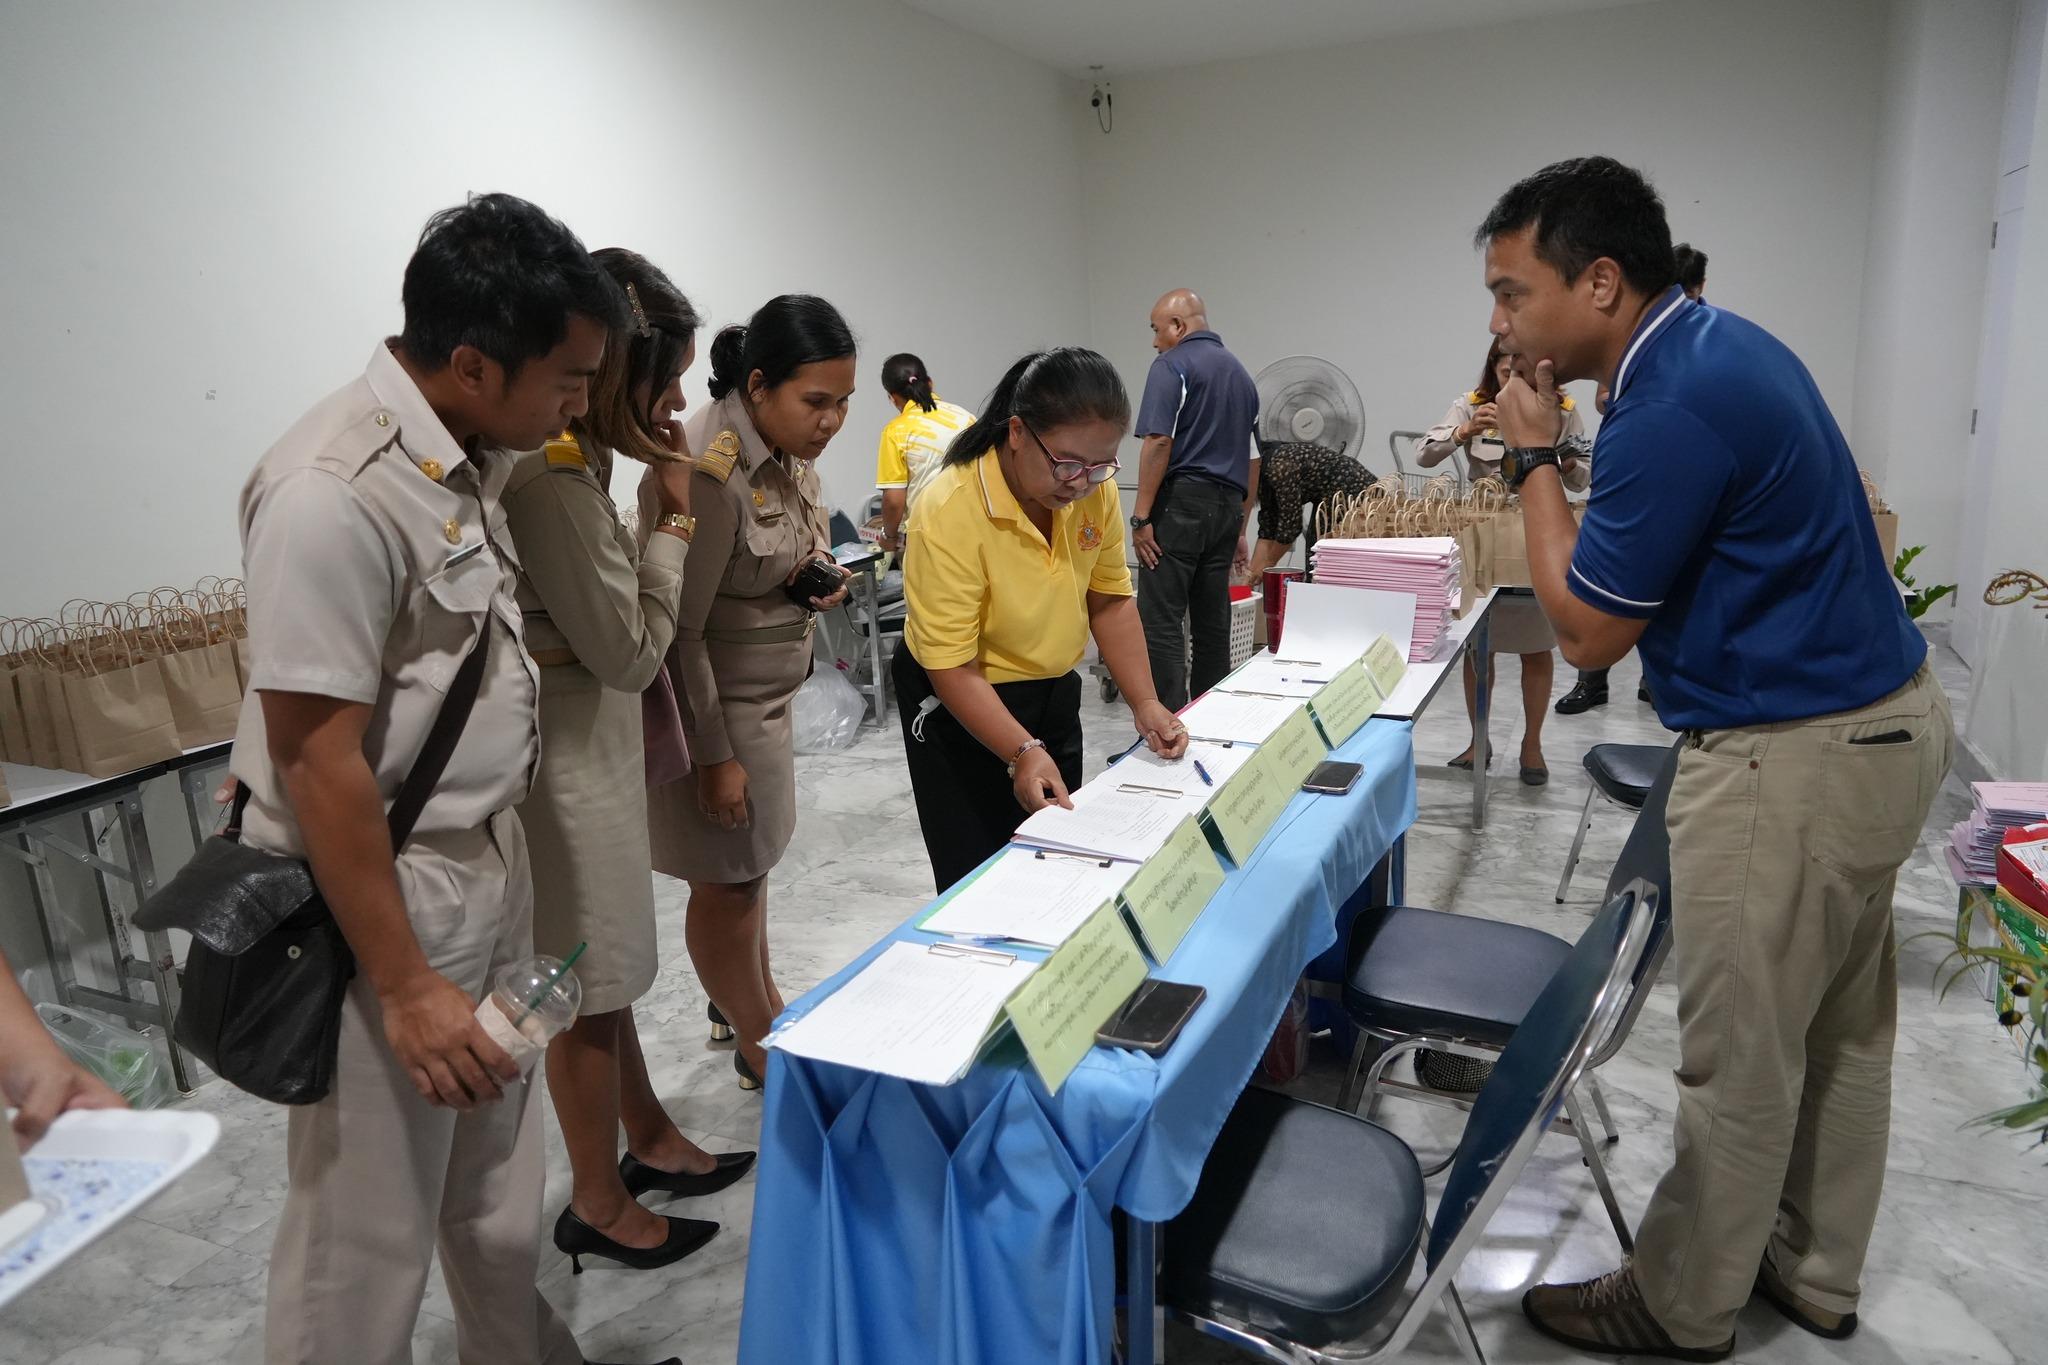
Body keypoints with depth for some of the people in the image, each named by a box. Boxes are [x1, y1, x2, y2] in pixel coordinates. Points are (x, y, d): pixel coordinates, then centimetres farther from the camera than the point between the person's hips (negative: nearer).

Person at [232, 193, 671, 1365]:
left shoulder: (470, 457, 3)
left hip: (489, 865, 8)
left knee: (501, 1192, 23)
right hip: (384, 894, -8)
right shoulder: (333, 492, -24)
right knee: (368, 1234, 10)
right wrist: (404, 984, -18)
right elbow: (319, 762, -22)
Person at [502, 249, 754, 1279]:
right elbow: (631, 648, -18)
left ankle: (650, 1140, 42)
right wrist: (672, 514, -12)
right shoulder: (554, 480, -25)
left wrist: (653, 499, 2)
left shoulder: (559, 457, 5)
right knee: (589, 989, 7)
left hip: (587, 742, 10)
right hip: (567, 757, -10)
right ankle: (598, 1205, 28)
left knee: (605, 966, 23)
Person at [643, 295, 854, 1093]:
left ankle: (748, 998, 43)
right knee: (727, 879, 8)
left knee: (752, 859, 22)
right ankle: (758, 1045, 26)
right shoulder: (707, 471, -25)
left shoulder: (790, 450, 1)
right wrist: (716, 754, -18)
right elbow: (679, 630, -22)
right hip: (714, 704, -8)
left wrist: (820, 584, -4)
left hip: (769, 692, 8)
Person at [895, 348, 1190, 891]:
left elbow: (1110, 600, 0)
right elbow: (952, 666, -26)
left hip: (1054, 691, 6)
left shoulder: (1095, 487, -12)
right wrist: (1022, 753, -36)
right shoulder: (951, 511, -28)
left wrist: (1144, 703, -10)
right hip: (959, 703, -5)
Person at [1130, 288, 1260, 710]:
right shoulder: (1241, 374, 21)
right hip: (1227, 508, 8)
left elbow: (1159, 442, -15)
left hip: (1180, 503, -8)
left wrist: (1141, 517, -14)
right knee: (1213, 624, 10)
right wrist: (1239, 530, 25)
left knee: (1160, 622, -8)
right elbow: (1254, 462, 21)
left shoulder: (1172, 365, -3)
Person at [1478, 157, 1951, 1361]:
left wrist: (1535, 458, -9)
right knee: (1841, 1030, 21)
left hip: (1796, 760, -10)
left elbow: (1588, 631, -16)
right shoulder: (1718, 344, 7)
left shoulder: (1676, 405, -25)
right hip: (1878, 718, 10)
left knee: (1740, 1061, 5)